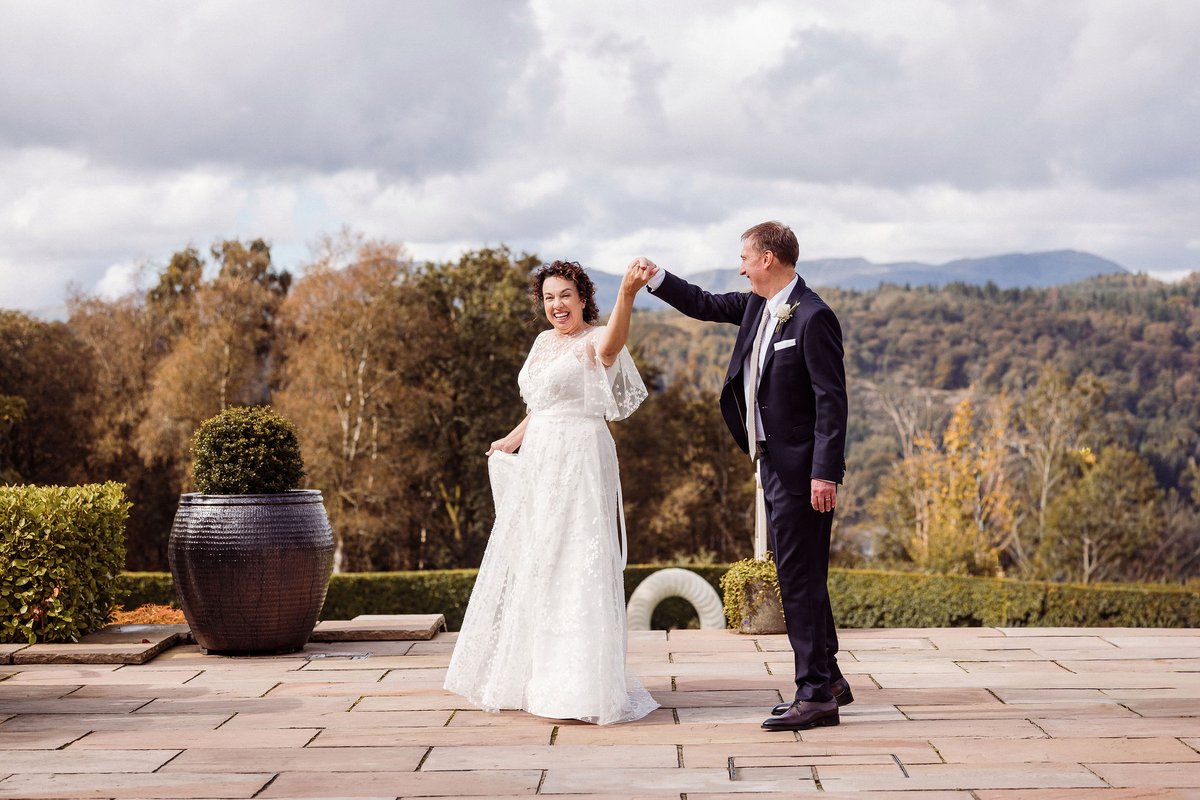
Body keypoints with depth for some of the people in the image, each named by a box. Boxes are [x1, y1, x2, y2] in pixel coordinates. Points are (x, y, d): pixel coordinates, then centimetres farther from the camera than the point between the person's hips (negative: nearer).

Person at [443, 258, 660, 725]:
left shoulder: (593, 343, -12)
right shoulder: (544, 342, 13)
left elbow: (612, 342, -38)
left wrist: (627, 294, -54)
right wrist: (513, 440, 34)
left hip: (580, 461, -9)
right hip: (539, 461, 9)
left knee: (574, 564, -9)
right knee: (528, 563, 15)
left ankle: (583, 683, -5)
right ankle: (531, 673, 27)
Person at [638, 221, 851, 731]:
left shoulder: (813, 317, -17)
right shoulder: (758, 306, 10)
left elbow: (831, 399, -20)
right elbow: (707, 306, 26)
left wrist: (825, 473, -23)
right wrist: (655, 278, 15)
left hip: (802, 471, -10)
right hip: (775, 465, 10)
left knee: (799, 578, -7)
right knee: (800, 576, 15)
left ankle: (815, 695, -2)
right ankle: (828, 679, 25)